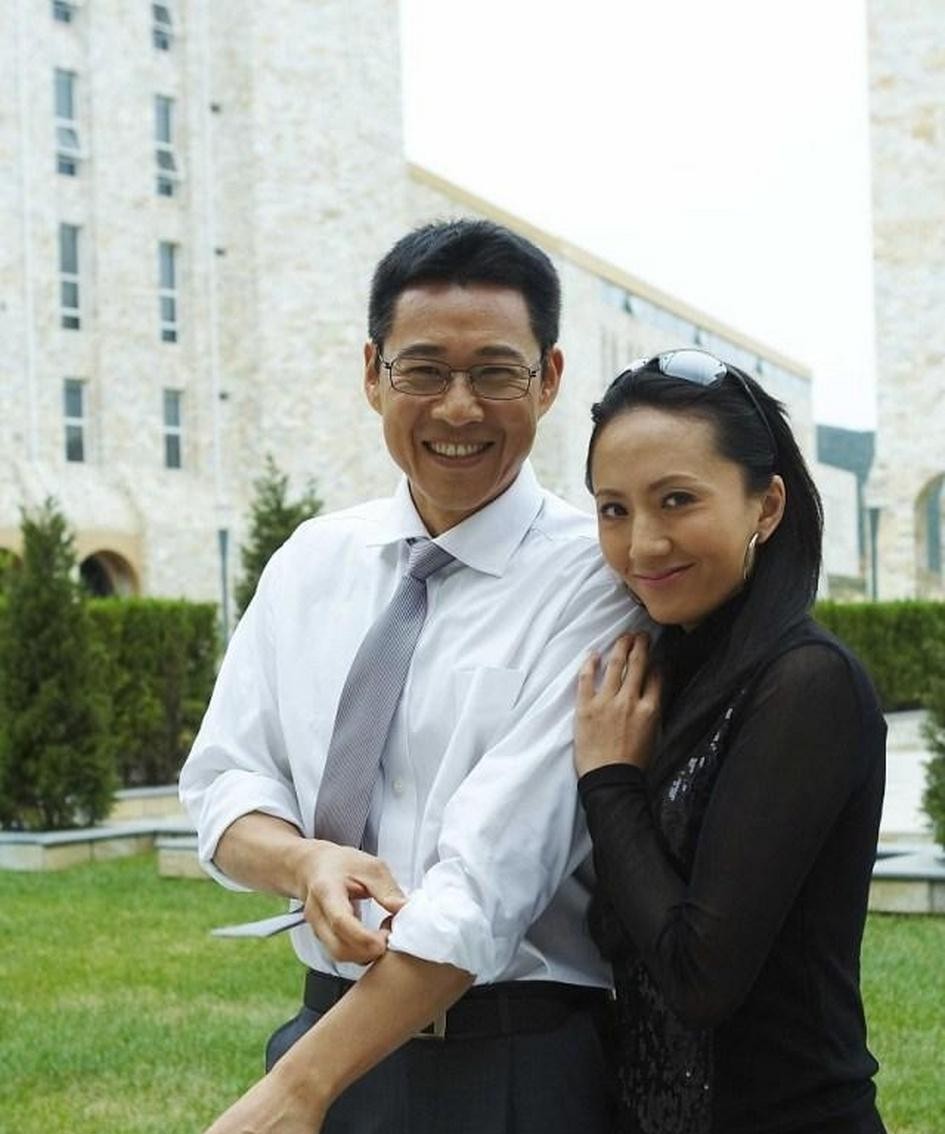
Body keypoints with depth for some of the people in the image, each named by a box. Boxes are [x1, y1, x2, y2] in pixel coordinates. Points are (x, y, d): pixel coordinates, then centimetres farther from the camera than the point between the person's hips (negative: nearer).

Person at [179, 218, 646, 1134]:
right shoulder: (310, 561, 4)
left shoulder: (592, 584, -14)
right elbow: (223, 785, 4)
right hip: (329, 1022, 4)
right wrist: (306, 864, -18)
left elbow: (495, 873, -20)